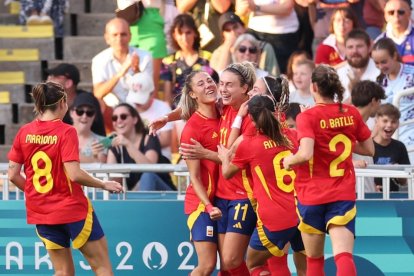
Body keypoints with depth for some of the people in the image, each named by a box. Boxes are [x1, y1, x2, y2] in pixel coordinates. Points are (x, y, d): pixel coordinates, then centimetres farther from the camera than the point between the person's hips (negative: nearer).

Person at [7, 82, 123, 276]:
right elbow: (74, 174, -21)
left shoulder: (24, 132, 0)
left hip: (41, 213, 5)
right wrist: (104, 185, -8)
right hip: (72, 209, -5)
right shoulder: (66, 132, -14)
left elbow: (13, 175, 1)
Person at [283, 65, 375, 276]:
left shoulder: (307, 117, -11)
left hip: (312, 195, -2)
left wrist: (288, 160, -5)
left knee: (314, 258, 14)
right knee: (344, 256, -11)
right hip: (343, 194, 2)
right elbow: (369, 149, 11)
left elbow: (305, 154, -25)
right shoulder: (351, 113, 2)